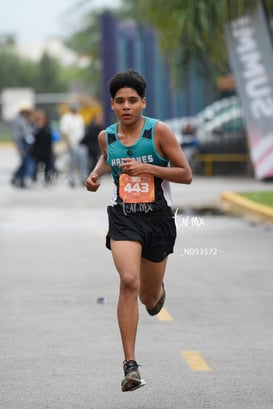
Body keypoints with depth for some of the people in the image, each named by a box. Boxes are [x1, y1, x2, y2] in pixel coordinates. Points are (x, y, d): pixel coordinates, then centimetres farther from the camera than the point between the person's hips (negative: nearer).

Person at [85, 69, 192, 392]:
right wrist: (96, 173, 6)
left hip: (158, 218, 0)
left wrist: (146, 168, -20)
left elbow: (186, 175, -9)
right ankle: (130, 365, -24)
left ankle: (158, 291, 56)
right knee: (129, 281, -25)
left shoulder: (159, 131, -9)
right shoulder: (106, 136, 2)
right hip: (123, 217, 0)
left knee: (150, 299, 13)